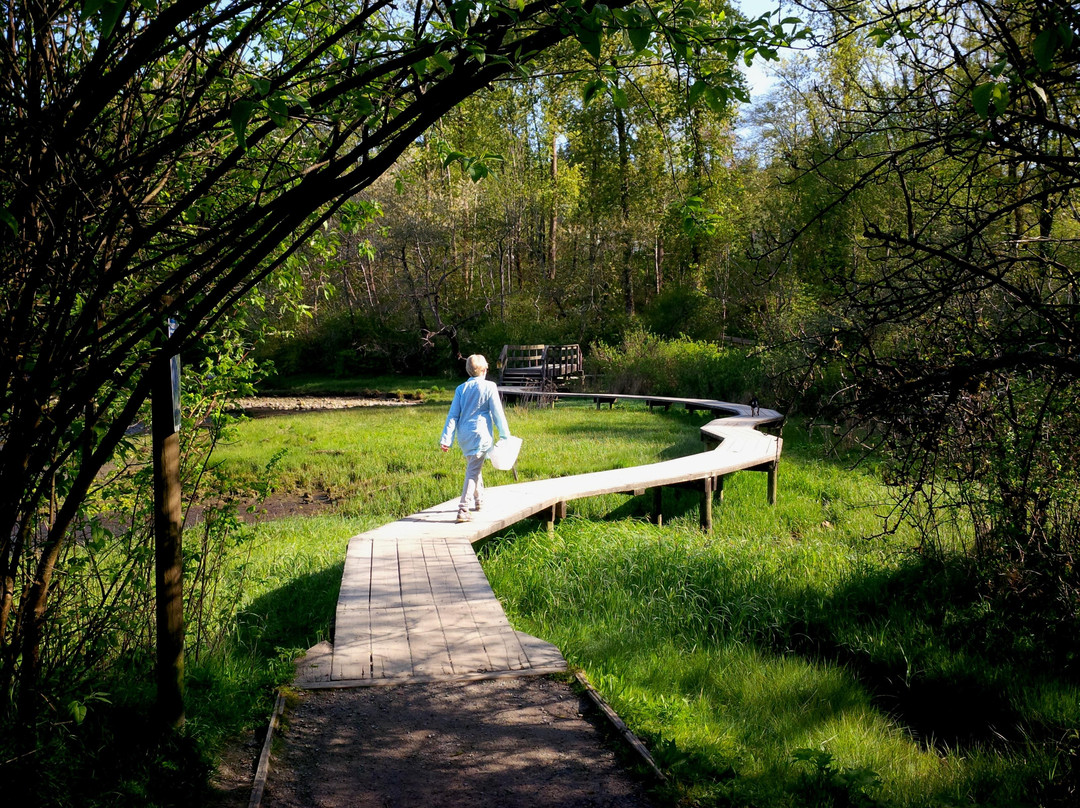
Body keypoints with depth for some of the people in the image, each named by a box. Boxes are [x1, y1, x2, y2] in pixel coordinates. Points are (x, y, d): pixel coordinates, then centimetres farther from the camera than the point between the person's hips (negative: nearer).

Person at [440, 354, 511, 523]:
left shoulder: (461, 389, 5)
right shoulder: (489, 387, -6)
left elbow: (453, 415, 3)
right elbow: (498, 413, -5)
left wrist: (446, 439, 3)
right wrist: (505, 435, 4)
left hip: (464, 436, 5)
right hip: (480, 434, -5)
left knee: (473, 467, 24)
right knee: (473, 472, -5)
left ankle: (479, 501, 40)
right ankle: (463, 510, -14)